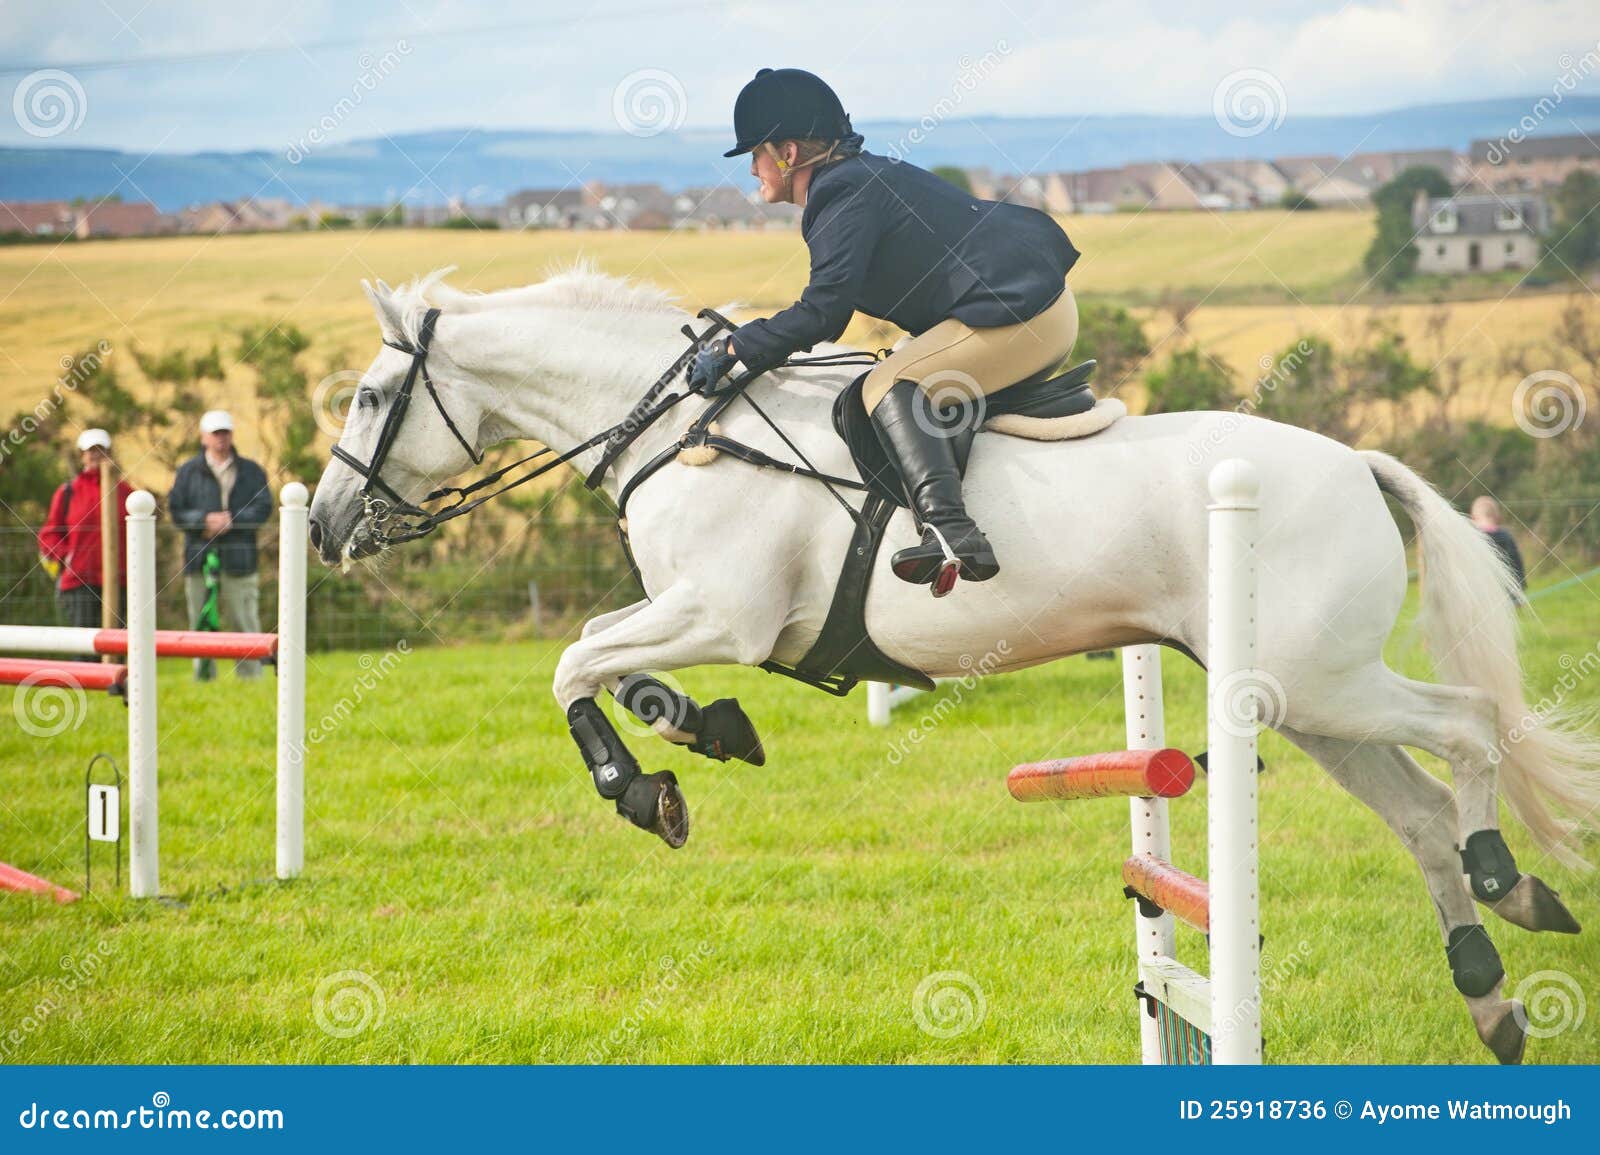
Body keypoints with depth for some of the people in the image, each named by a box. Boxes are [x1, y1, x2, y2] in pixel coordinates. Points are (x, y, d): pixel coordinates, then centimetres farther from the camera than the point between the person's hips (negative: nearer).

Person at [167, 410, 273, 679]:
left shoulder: (251, 472, 12)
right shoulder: (188, 472, 12)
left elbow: (263, 510, 2)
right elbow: (176, 511, 4)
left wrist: (231, 520, -13)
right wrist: (205, 519, -13)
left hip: (239, 560, -1)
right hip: (199, 560, 1)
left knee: (244, 622, -5)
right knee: (201, 625, -1)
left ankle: (250, 676, -2)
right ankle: (203, 676, 3)